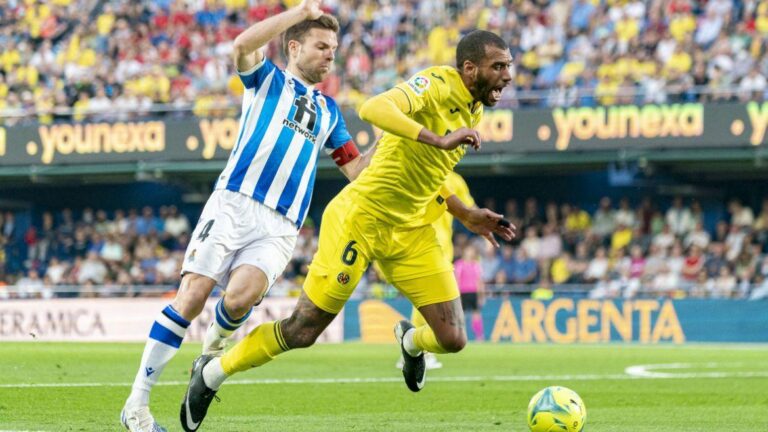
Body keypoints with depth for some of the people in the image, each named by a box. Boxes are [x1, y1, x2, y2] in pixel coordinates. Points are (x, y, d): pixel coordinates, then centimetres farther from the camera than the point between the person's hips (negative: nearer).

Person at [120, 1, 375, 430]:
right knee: (192, 296, -15)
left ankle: (216, 345, 9)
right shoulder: (267, 79, 12)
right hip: (234, 205, -3)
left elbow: (358, 170, 26)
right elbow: (243, 45, -10)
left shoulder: (329, 111, 26)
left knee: (240, 298, -25)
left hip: (281, 228, 3)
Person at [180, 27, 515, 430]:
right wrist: (441, 140, -42)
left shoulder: (474, 110, 9)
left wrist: (466, 215, 13)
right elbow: (373, 108, -38)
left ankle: (411, 341, 33)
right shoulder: (436, 85, -18)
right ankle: (212, 373, 18)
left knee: (453, 339, -3)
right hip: (360, 219, -7)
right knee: (302, 331, -2)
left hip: (409, 230, 7)